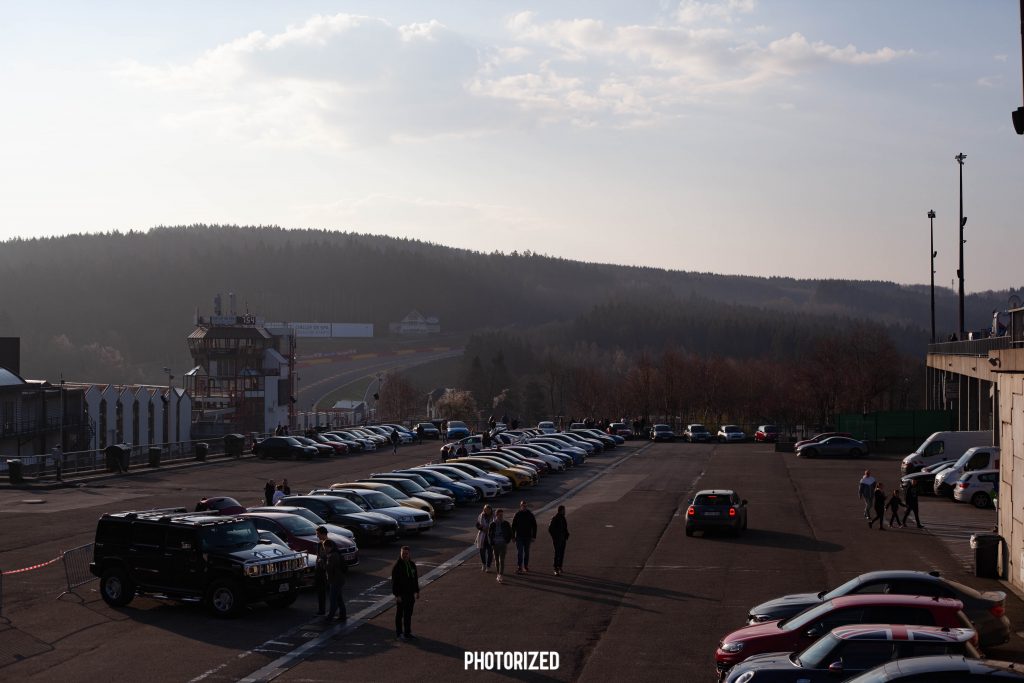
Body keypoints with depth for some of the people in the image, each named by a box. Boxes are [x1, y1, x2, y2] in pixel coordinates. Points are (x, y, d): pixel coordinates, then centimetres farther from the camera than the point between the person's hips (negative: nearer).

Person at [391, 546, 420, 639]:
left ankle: (407, 633, 20)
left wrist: (416, 591, 13)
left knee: (408, 614, 11)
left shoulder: (412, 564, 5)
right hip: (401, 594, -6)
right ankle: (399, 632, 17)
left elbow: (415, 578, 14)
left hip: (410, 593, 6)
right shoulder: (397, 566, -15)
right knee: (400, 613, 6)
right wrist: (397, 595, -18)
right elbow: (394, 581, -16)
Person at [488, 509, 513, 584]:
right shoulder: (492, 524, -2)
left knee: (501, 560, -10)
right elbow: (489, 534, 4)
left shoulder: (506, 524, -3)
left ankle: (500, 577, -14)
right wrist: (492, 544, -3)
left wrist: (507, 542, -2)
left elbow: (510, 534, 6)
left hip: (503, 544, -2)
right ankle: (498, 574, 26)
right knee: (496, 560, 12)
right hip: (495, 544, 2)